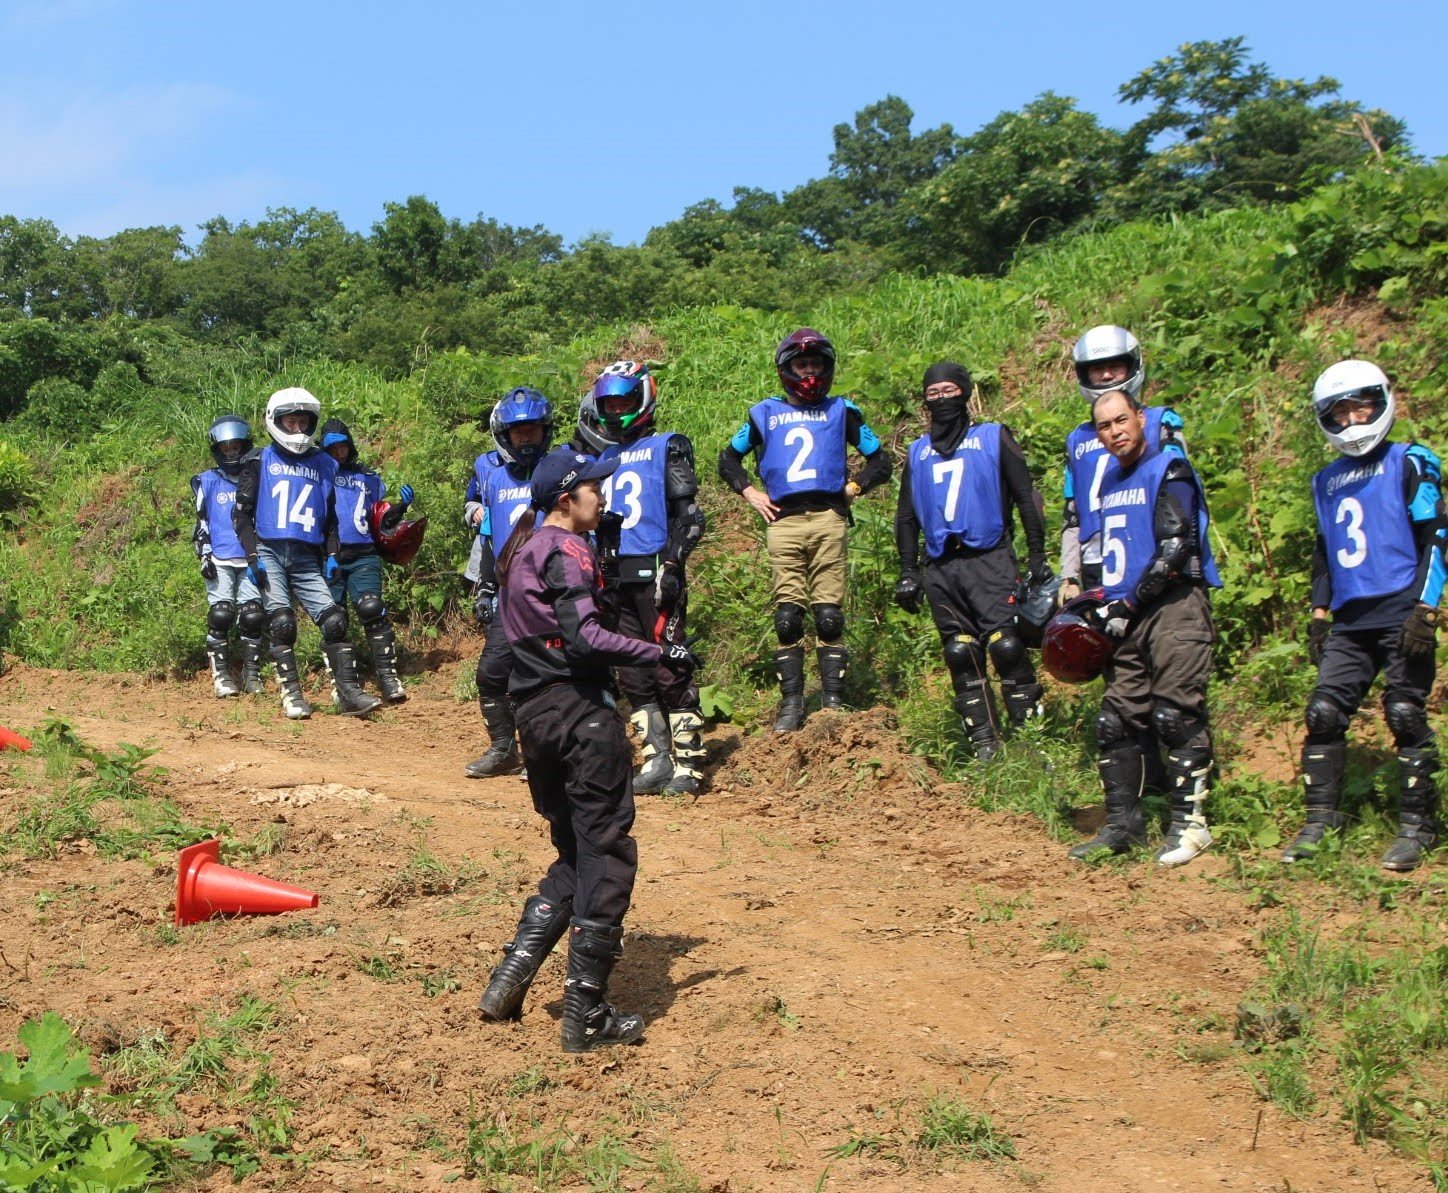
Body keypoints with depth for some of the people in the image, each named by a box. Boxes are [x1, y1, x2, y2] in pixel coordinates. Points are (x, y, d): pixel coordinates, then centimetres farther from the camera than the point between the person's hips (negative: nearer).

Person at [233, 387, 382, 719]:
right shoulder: (261, 461, 8)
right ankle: (292, 695, -7)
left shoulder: (323, 464, 16)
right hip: (269, 554, -2)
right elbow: (242, 512, 5)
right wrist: (252, 555, -7)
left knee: (334, 620, -9)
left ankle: (348, 692, -9)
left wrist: (332, 555, 8)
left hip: (307, 559, 3)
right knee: (281, 623, -12)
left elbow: (330, 517, 22)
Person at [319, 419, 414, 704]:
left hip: (363, 556, 0)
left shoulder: (369, 478, 20)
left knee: (372, 610, -17)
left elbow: (381, 521, 21)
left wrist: (400, 507, 4)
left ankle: (388, 677, -17)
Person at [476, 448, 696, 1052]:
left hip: (533, 713, 9)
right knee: (607, 856, -3)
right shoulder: (566, 550, -10)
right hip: (580, 710, -9)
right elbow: (584, 637, -22)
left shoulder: (519, 550, 17)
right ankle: (586, 1013, -2)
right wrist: (661, 654, -17)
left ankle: (510, 976, 11)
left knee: (573, 856, 19)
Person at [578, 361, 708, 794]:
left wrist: (671, 564, -15)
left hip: (653, 574, -6)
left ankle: (688, 764, -4)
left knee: (670, 669, -9)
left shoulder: (667, 447, 3)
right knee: (634, 676, 6)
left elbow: (688, 513, -6)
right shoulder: (599, 457, 20)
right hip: (613, 577, 6)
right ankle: (657, 761, 12)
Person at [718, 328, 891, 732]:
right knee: (787, 617, -4)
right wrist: (751, 494, 14)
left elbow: (879, 460, 21)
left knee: (829, 615, -6)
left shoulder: (841, 410, 17)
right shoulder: (765, 413, 19)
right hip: (783, 521, 1)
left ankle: (834, 704, -2)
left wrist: (852, 489, 7)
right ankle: (791, 706, 0)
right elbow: (729, 459, 28)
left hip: (828, 519, -1)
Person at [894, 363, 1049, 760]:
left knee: (1007, 646, -16)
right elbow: (906, 516, 22)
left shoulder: (994, 438, 8)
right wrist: (908, 571, 13)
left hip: (989, 559, -4)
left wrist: (1037, 556, -1)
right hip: (941, 568, 4)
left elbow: (1026, 498, 6)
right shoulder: (918, 452, 19)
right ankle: (985, 745, 5)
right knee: (961, 656, 1)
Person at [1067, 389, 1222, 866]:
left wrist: (1127, 605, -12)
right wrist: (1103, 602, 16)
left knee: (1175, 717, -10)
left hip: (1174, 607, -8)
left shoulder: (1168, 472, -6)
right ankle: (1123, 822, 12)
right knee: (1116, 721, 5)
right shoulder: (1109, 479, 19)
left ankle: (1189, 823, -3)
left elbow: (1174, 550, -14)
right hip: (1128, 617, 8)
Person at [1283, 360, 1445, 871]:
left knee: (1407, 718, -5)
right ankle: (1321, 822, 7)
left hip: (1402, 617, -5)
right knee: (1323, 713, -1)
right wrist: (1318, 614, 17)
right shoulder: (1327, 482, 17)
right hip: (1349, 622, 6)